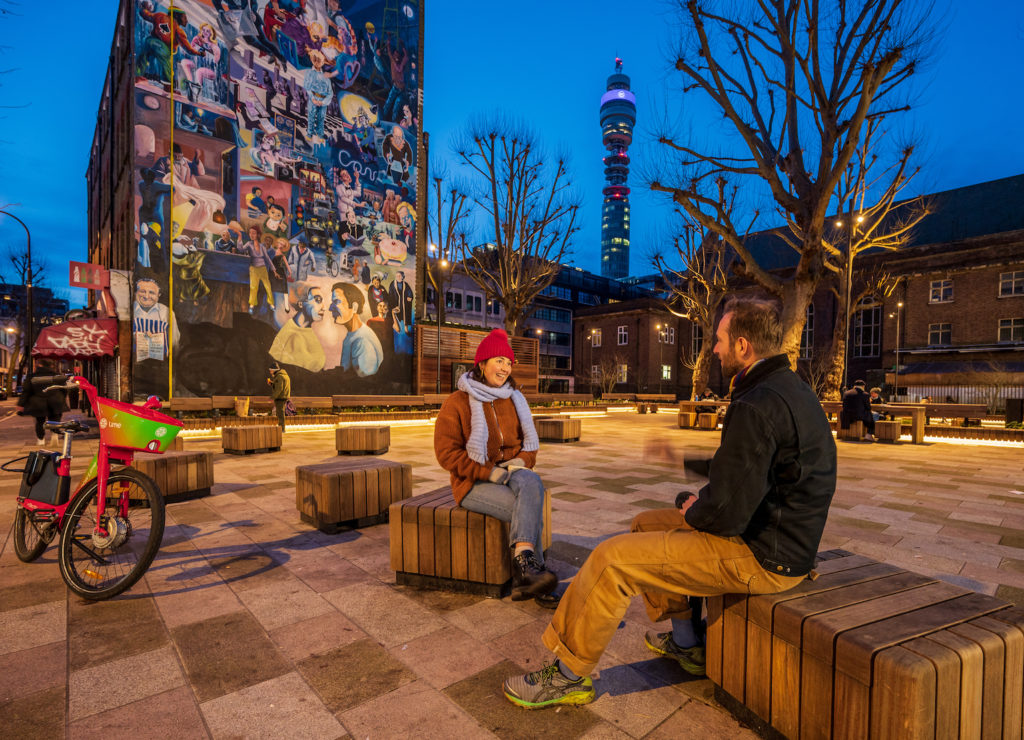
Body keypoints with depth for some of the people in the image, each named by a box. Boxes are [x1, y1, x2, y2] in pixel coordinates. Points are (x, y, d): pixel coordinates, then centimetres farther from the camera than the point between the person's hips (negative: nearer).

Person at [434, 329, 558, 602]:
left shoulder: (513, 400, 13)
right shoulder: (457, 403, -4)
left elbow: (530, 442, 17)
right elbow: (447, 453, -9)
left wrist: (521, 461, -8)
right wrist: (489, 472, -19)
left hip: (511, 473, 4)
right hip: (474, 483, -4)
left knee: (532, 483, -32)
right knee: (527, 509, -30)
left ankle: (523, 568, -38)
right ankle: (532, 568, -20)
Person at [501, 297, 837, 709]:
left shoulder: (756, 407, -26)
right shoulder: (790, 388, 9)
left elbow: (727, 514, -27)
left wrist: (693, 513, -5)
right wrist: (703, 503, 5)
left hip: (761, 557, -10)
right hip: (777, 531, 10)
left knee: (611, 559, -11)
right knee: (647, 523, 19)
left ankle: (568, 676, 8)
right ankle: (685, 645, 30)